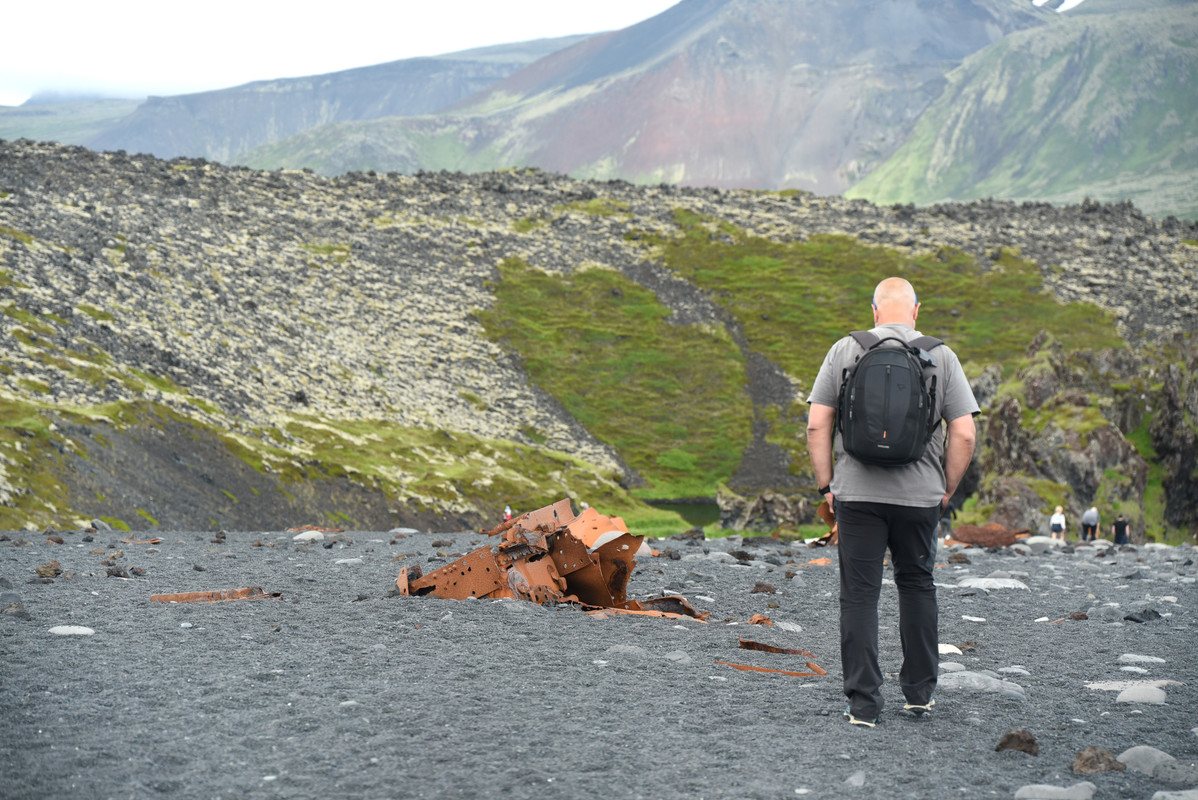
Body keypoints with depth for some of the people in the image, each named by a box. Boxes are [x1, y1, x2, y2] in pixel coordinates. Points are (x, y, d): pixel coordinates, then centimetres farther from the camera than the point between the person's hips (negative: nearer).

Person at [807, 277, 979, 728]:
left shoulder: (845, 350, 2)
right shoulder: (941, 356, 2)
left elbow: (817, 425, -1)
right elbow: (964, 434, -3)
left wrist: (826, 485, 7)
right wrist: (947, 489, 9)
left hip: (856, 493, -1)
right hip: (919, 495, 1)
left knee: (859, 594, 3)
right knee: (917, 585, 19)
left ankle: (863, 703, 2)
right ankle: (919, 692, 24)